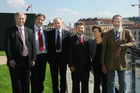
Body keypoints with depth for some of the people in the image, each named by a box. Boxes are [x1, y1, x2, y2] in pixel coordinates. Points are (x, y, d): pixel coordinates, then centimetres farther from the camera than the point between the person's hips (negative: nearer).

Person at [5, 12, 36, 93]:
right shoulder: (10, 31, -1)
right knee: (16, 82, 5)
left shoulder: (29, 31, 10)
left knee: (26, 82, 13)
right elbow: (8, 47, -5)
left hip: (27, 60, 3)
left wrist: (33, 59, 3)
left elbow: (33, 46, 9)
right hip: (15, 61, -3)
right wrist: (10, 59, -12)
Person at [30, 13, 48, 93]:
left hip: (44, 56, 5)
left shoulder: (45, 31, 9)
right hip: (35, 56, -4)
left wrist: (48, 55, 4)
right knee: (35, 76, 1)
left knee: (42, 76, 14)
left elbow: (47, 43, 12)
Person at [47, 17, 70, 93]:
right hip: (53, 57, 1)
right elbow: (48, 46, 0)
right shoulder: (49, 33, 3)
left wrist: (67, 57, -6)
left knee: (63, 76, 10)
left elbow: (68, 46, 0)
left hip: (63, 57, 0)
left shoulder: (67, 33, 2)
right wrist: (49, 57, -6)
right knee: (54, 76, 9)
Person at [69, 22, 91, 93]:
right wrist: (71, 65, -11)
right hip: (76, 66, -3)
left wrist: (89, 64, 5)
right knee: (75, 83, 6)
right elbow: (70, 54, -4)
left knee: (85, 83, 11)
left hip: (85, 66, 3)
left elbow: (89, 53, 9)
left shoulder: (87, 39, 9)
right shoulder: (72, 39, 0)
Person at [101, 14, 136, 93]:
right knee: (111, 84, 9)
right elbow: (104, 50, 1)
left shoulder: (127, 32, 1)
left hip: (122, 63, 0)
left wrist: (121, 46, -24)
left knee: (123, 84, 9)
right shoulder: (107, 34, 1)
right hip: (110, 63, 0)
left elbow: (133, 43, -13)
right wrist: (103, 64, -3)